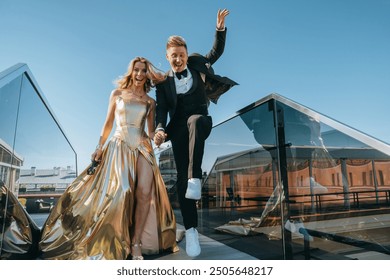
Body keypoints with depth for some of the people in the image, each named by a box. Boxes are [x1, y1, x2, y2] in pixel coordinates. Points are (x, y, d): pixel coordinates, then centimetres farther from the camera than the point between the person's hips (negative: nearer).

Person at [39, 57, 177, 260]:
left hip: (143, 148, 2)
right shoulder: (117, 94, 11)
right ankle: (120, 242, -2)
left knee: (145, 192, -13)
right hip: (119, 146, -2)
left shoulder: (150, 102, 14)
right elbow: (108, 124, 10)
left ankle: (136, 243, -2)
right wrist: (99, 148, 2)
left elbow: (151, 132, 14)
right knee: (122, 190, -19)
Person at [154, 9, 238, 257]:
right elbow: (162, 108, -2)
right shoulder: (164, 81, 8)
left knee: (195, 121, -41)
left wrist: (220, 28, -1)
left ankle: (196, 178, -41)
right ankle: (191, 230, 0)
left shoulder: (197, 64, 13)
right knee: (182, 178, -8)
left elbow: (217, 51, 14)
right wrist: (160, 129, -20)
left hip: (201, 120, 0)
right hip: (178, 128, 1)